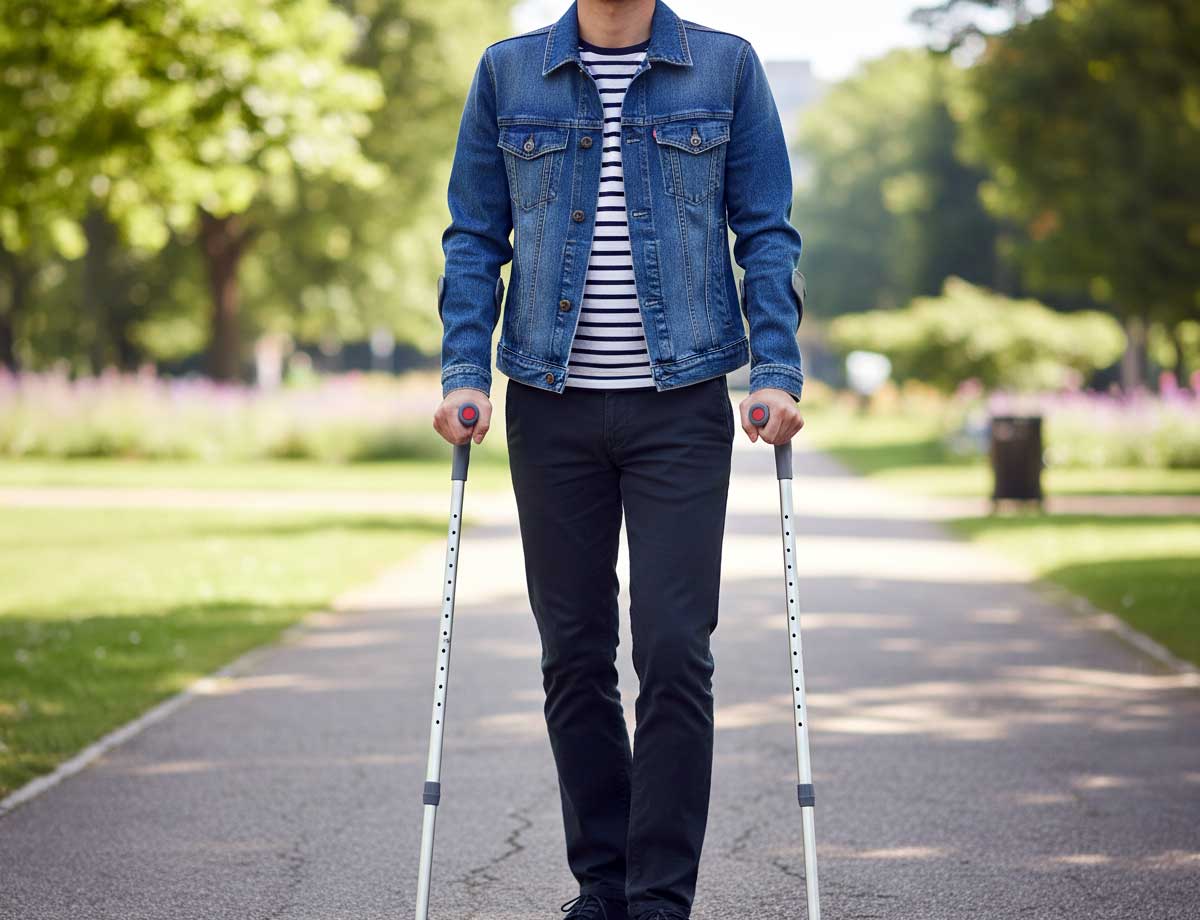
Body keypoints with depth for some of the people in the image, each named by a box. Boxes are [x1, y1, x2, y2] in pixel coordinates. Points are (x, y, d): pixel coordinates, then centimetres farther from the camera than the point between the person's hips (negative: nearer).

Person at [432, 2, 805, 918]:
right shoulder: (507, 74, 7)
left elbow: (767, 234, 4)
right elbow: (474, 239, 8)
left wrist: (777, 373, -7)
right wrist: (465, 374, -3)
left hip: (682, 404, -2)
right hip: (553, 405, 2)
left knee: (675, 655, -6)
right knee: (575, 657, 7)